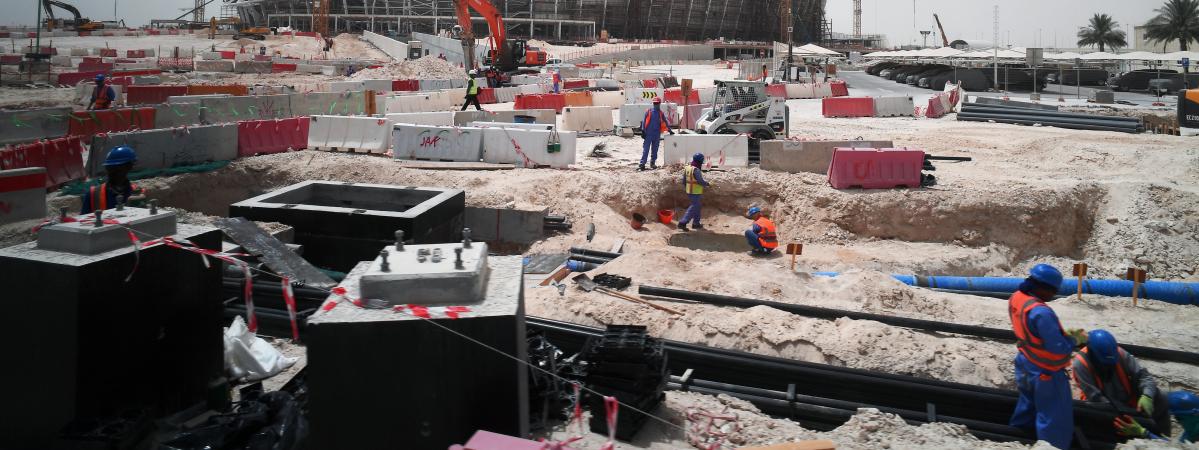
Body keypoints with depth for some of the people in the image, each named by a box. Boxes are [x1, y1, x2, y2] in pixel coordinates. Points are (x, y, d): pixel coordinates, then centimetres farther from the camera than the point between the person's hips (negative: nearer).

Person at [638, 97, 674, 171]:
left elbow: (666, 122, 17)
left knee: (655, 150, 9)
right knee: (645, 149, -7)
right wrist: (643, 131, -5)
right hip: (648, 134, -3)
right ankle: (642, 164, -10)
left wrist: (670, 130, 16)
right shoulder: (648, 112, 1)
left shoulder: (661, 113, 9)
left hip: (657, 134, 3)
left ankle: (653, 163, 19)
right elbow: (644, 121, 1)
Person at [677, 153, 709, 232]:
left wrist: (685, 188, 24)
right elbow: (701, 181, -22)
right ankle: (682, 223, -8)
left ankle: (696, 223, 27)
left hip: (689, 192, 9)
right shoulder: (696, 170, -21)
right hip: (696, 193, -9)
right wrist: (707, 184, -3)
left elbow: (684, 181, 12)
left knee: (697, 207, 21)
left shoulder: (687, 168, 5)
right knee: (693, 208, -3)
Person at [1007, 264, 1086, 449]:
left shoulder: (1016, 298, -7)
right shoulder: (1040, 312, -34)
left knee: (1027, 407, 27)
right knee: (1053, 420, 8)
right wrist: (1076, 339, -9)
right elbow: (1058, 347, -28)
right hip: (1045, 373, -9)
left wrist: (1066, 334, 0)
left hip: (1025, 365, 9)